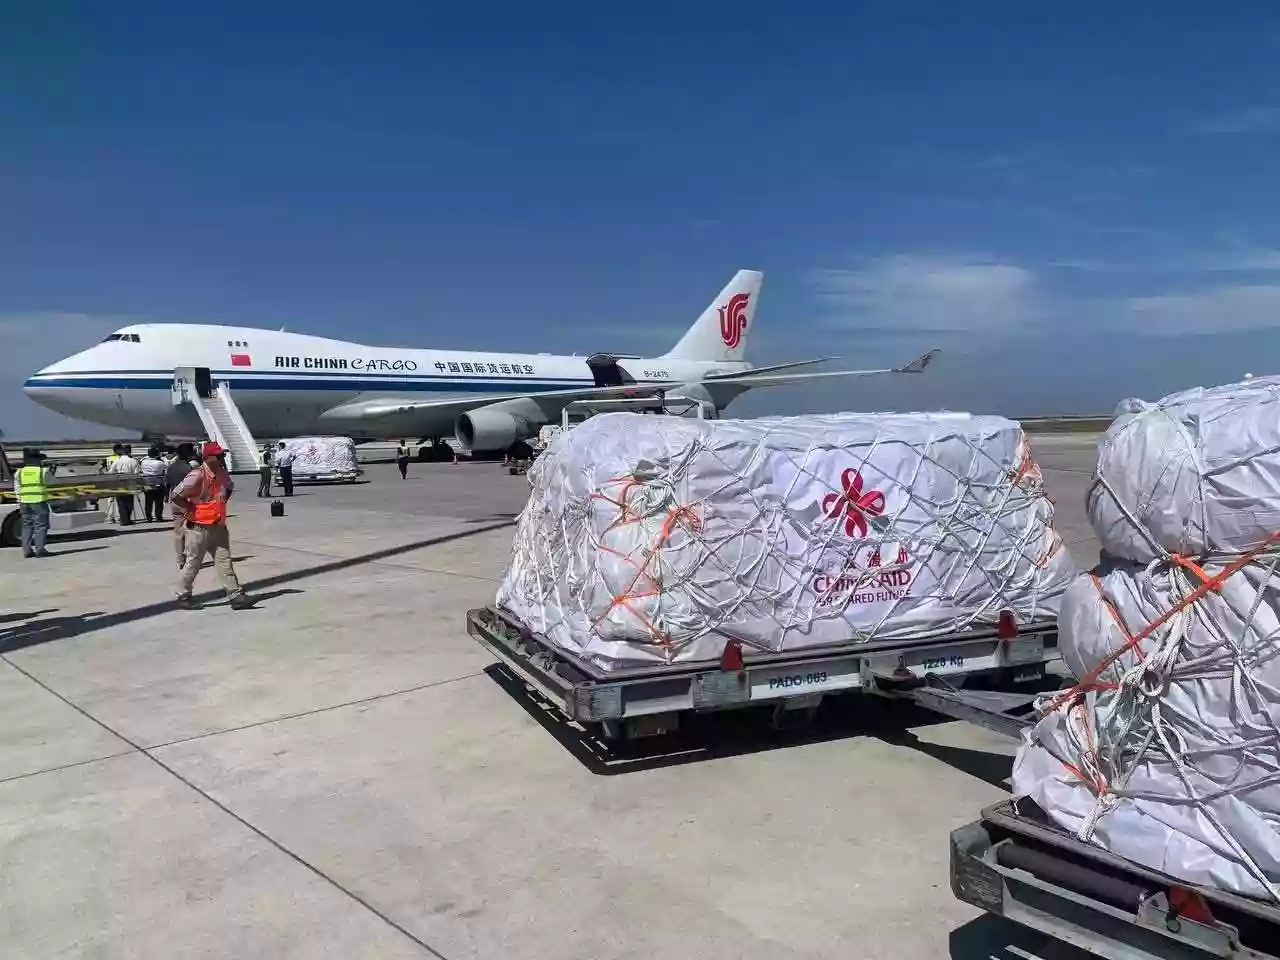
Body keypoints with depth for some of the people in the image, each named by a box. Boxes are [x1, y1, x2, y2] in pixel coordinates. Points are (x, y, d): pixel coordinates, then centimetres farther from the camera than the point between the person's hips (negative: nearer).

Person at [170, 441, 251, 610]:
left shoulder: (222, 474, 4)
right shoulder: (197, 476, -20)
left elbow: (230, 487, 28)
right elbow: (175, 497, -21)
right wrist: (193, 510, -13)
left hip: (218, 526, 7)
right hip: (199, 528, -7)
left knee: (224, 561, 3)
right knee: (193, 563, 6)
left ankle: (236, 596, 1)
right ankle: (183, 595, 22)